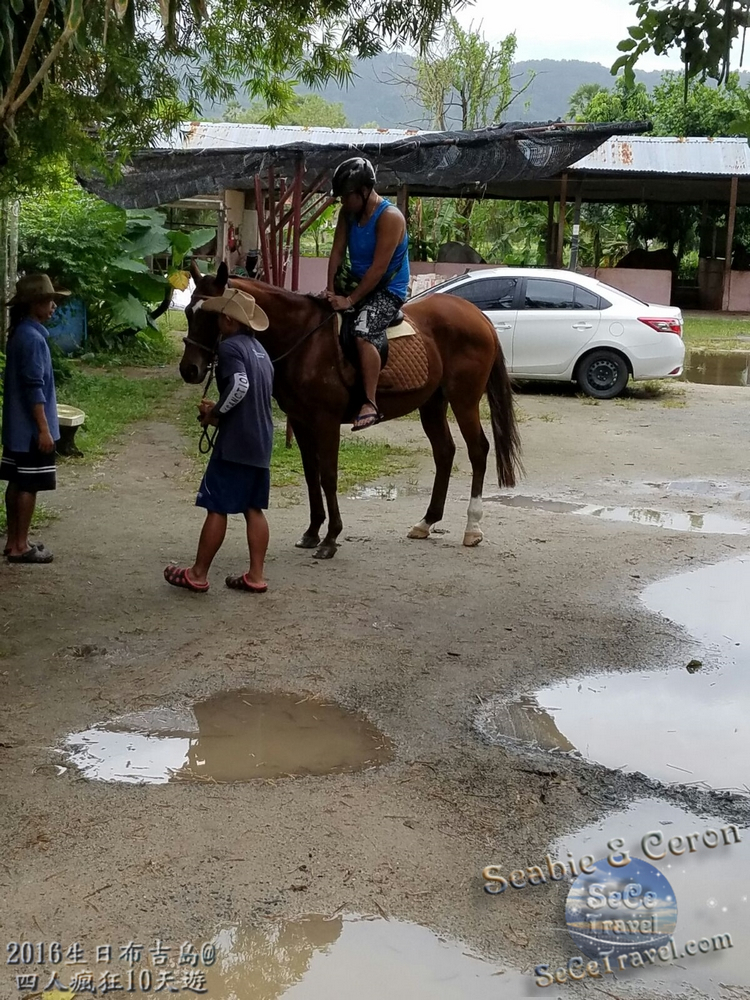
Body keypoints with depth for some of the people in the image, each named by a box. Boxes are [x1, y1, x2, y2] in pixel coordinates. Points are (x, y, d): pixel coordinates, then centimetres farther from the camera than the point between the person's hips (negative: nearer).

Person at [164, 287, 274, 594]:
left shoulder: (229, 347, -11)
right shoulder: (260, 350, 17)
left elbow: (240, 385, -27)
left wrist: (215, 413, -14)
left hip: (235, 442, -8)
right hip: (262, 442, 8)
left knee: (217, 508, -1)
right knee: (254, 508, 11)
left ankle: (198, 575, 8)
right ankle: (256, 576, 12)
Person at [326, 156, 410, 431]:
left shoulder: (390, 217, -21)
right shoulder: (347, 213, 4)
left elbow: (379, 268, -24)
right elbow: (337, 252, 3)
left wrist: (350, 300, -25)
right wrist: (331, 291, -9)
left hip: (388, 291, -9)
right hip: (358, 284, 9)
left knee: (363, 334, -33)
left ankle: (370, 404, -33)